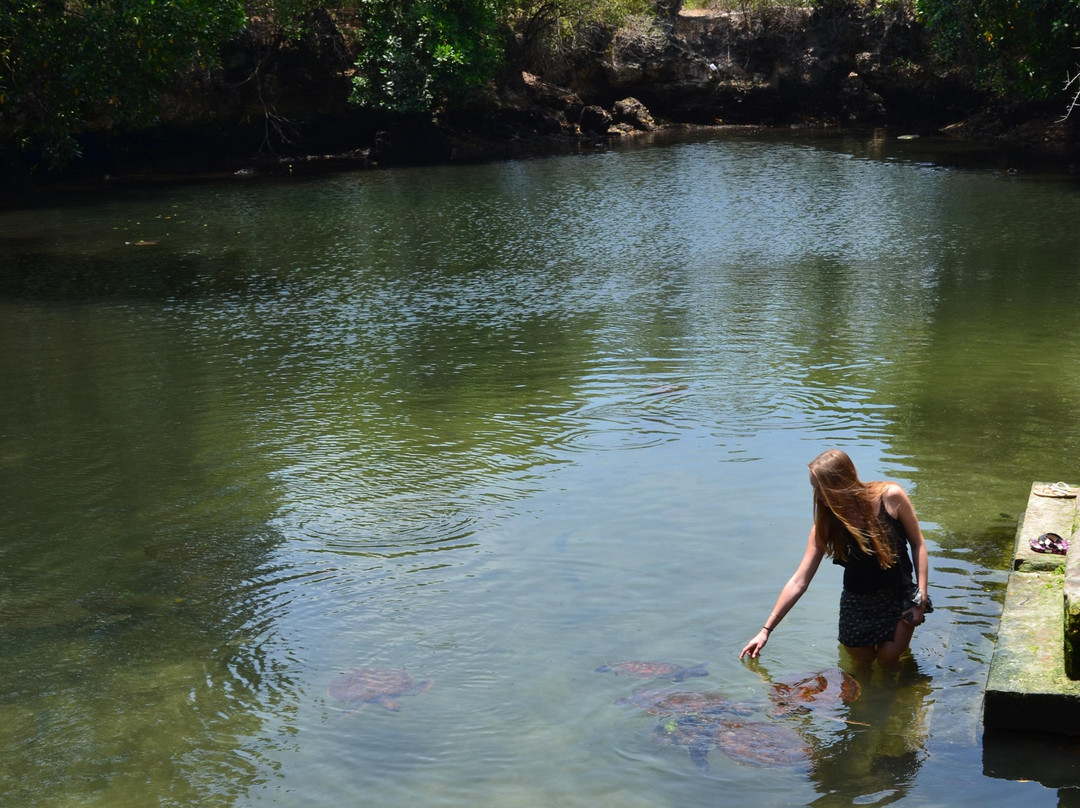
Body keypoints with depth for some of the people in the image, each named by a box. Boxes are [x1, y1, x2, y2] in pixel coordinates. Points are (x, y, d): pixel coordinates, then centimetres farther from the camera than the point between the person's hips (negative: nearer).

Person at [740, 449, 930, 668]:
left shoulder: (891, 497, -21)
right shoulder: (825, 524, -15)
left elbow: (918, 545, -8)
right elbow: (799, 581, -14)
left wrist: (921, 598, -15)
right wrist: (766, 630, -16)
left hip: (900, 594, -2)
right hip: (858, 602, 2)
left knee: (888, 660, -8)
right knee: (861, 662, 4)